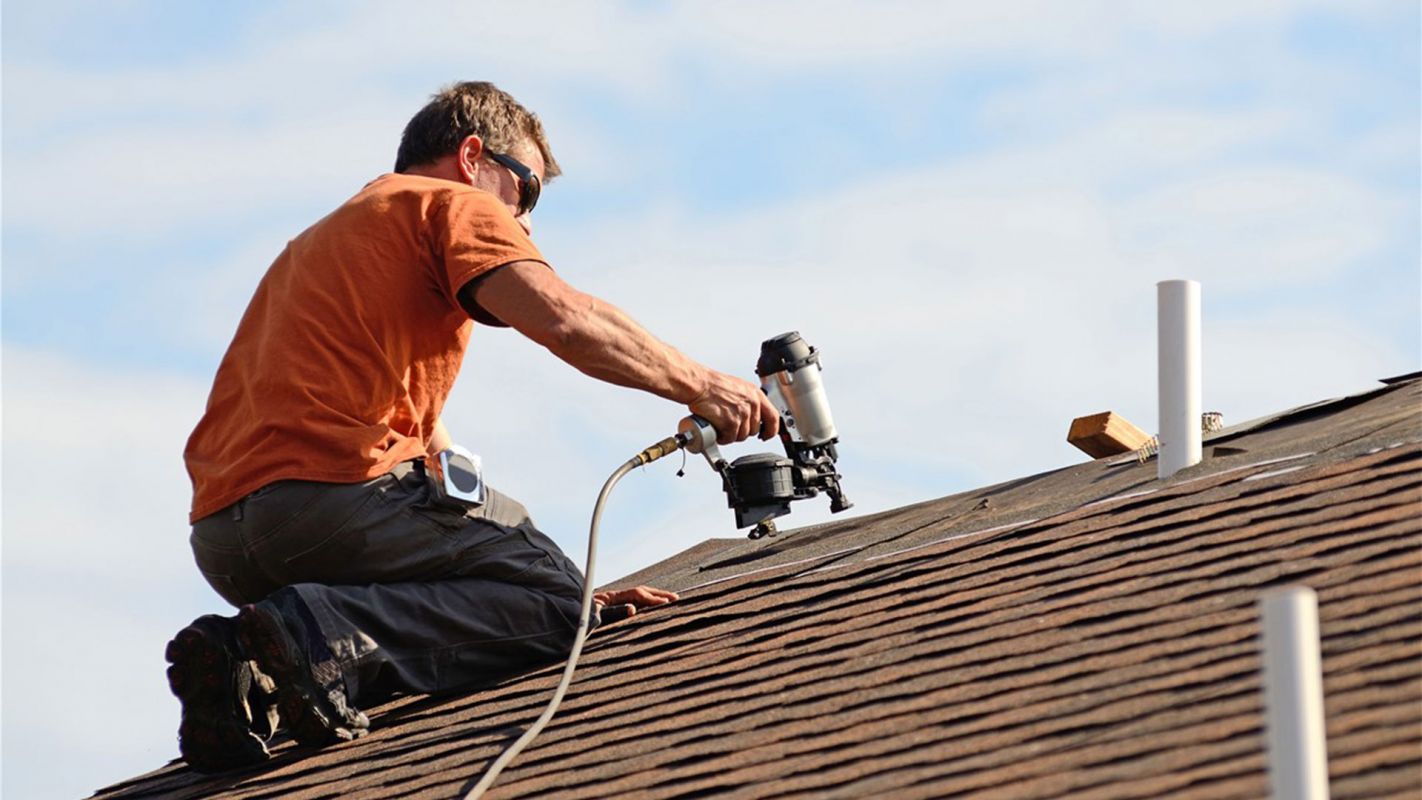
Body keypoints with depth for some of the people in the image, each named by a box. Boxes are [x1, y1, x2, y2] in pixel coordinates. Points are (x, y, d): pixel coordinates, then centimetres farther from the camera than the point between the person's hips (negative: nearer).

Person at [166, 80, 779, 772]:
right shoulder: (450, 205, 9)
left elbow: (430, 444, 32)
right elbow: (562, 318, -12)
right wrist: (696, 386, 1)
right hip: (326, 491, -9)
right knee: (554, 598, -1)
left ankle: (252, 675, -4)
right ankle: (329, 635, -21)